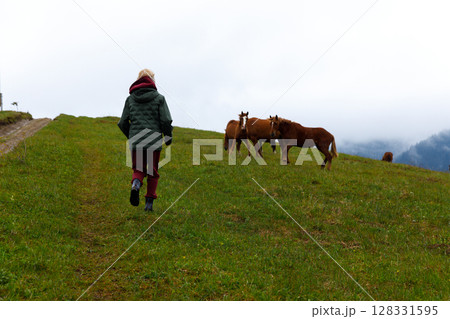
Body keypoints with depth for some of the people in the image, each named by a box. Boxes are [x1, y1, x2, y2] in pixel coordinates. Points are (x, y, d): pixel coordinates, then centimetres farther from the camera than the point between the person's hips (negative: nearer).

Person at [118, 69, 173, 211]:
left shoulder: (130, 99, 7)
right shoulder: (159, 98, 0)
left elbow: (122, 123, 7)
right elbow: (166, 120, -6)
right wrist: (168, 137, 10)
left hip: (135, 141, 2)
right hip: (154, 141, -2)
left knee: (138, 169, 13)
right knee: (153, 172, 11)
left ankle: (136, 184, -19)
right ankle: (149, 203, 7)